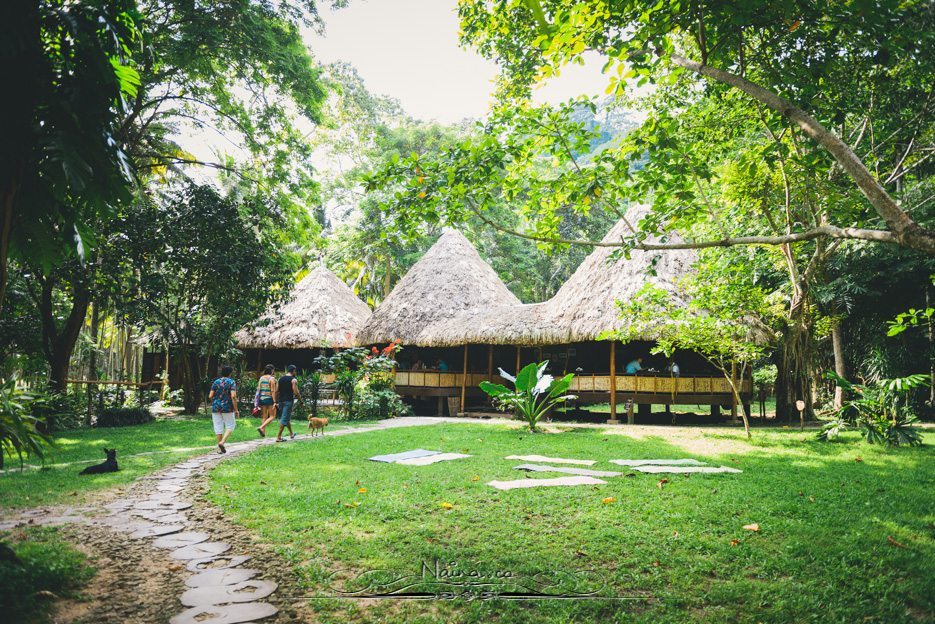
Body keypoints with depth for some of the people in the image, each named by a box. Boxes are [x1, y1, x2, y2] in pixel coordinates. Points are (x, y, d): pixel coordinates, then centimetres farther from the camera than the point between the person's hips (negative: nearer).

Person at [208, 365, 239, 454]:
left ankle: (219, 448, 11)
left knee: (218, 427, 9)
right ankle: (222, 442, -11)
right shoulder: (231, 382, -6)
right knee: (230, 426, 9)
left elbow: (210, 396, 1)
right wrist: (236, 409, -11)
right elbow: (233, 396, -16)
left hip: (216, 407, 4)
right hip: (227, 408, -3)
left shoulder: (216, 382, 5)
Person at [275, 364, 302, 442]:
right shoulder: (293, 380, -8)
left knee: (287, 418, 20)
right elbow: (296, 392, -14)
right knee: (284, 419, -4)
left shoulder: (280, 378, 11)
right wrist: (300, 398, 2)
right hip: (288, 401, -7)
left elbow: (276, 391, 10)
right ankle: (278, 437, -8)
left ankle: (291, 434, 33)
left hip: (281, 400, 7)